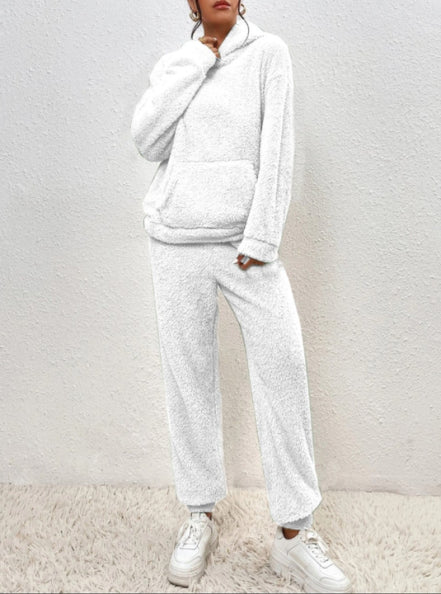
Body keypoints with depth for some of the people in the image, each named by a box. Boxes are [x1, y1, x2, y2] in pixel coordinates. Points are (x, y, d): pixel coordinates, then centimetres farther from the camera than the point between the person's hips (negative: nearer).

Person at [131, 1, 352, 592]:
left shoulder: (268, 52, 5)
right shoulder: (172, 67, 13)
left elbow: (277, 147, -5)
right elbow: (148, 142, -2)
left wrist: (261, 239, -13)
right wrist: (197, 61, -2)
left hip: (245, 239, -2)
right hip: (177, 239, 2)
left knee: (283, 367, -8)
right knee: (190, 377, 3)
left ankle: (294, 533, 3)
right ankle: (200, 518, 17)